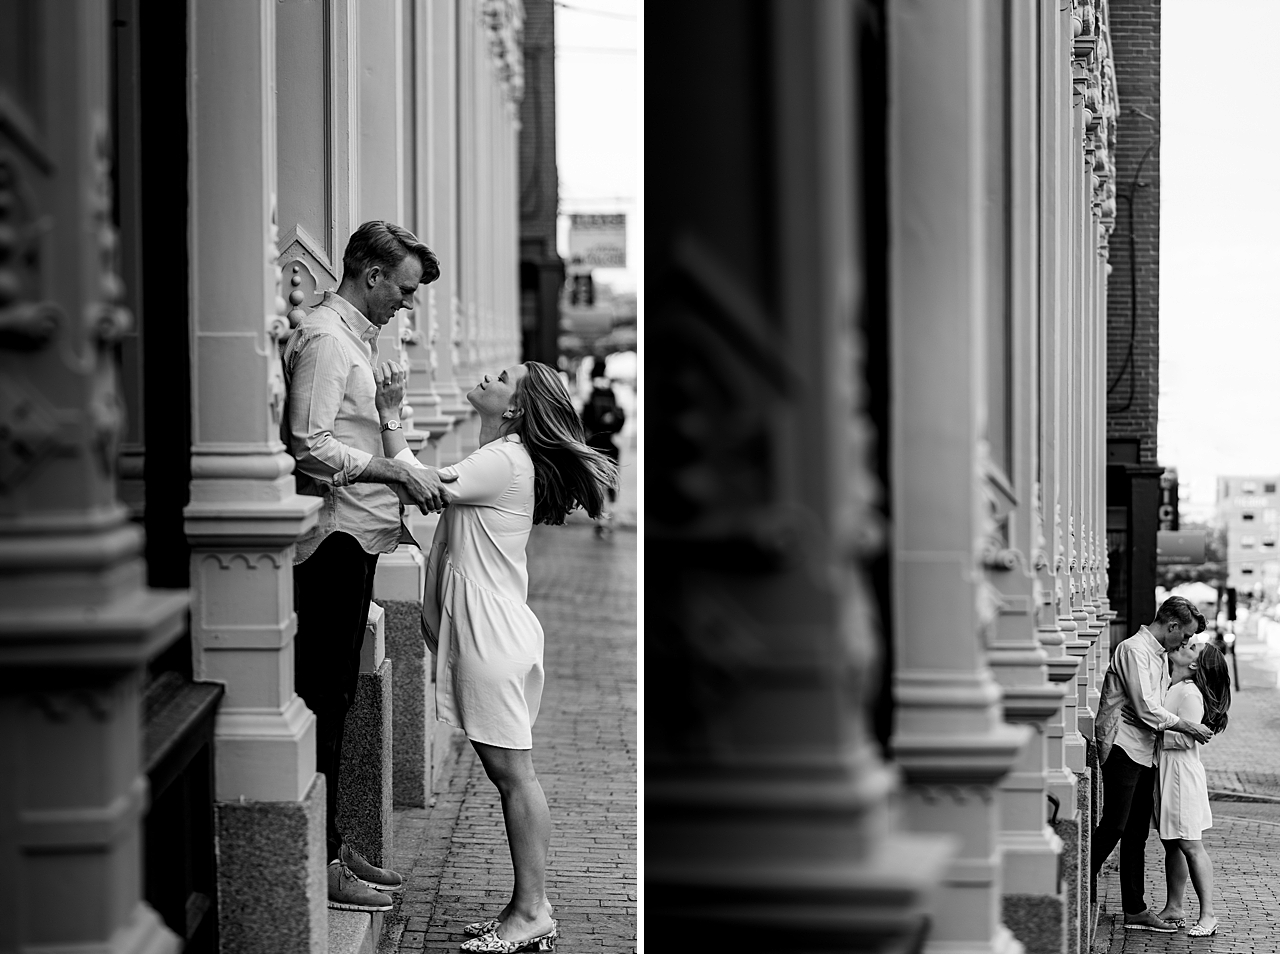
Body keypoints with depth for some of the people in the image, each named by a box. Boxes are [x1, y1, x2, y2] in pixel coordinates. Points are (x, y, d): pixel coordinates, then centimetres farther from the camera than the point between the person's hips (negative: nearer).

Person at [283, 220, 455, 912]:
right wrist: (399, 473, -18)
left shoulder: (356, 337, 18)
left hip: (355, 538, 10)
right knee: (323, 699, -6)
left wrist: (403, 488, 13)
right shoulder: (324, 337, -13)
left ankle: (332, 846, 22)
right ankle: (319, 863, -3)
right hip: (333, 539, -10)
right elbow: (312, 448, -21)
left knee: (335, 698, 14)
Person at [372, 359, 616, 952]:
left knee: (513, 772, -6)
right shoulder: (502, 459, 18)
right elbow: (427, 491, 14)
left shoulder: (503, 462, -14)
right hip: (481, 633, 10)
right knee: (507, 773, 12)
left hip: (493, 635, -10)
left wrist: (389, 415, -13)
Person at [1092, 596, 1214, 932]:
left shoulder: (1159, 655, 18)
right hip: (1123, 747, -10)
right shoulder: (1133, 650, -13)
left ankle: (1135, 910, 11)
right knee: (1114, 827, -12)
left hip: (1144, 752, 10)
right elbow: (1146, 710, -18)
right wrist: (1188, 727, -9)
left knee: (1137, 833, 9)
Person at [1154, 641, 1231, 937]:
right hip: (1162, 772, 9)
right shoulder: (1169, 687, 11)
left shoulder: (1190, 694, -16)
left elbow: (1184, 738, -21)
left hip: (1181, 774, -9)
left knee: (1191, 845, -5)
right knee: (1171, 845, 14)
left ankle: (1207, 915, -1)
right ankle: (1174, 908, 22)